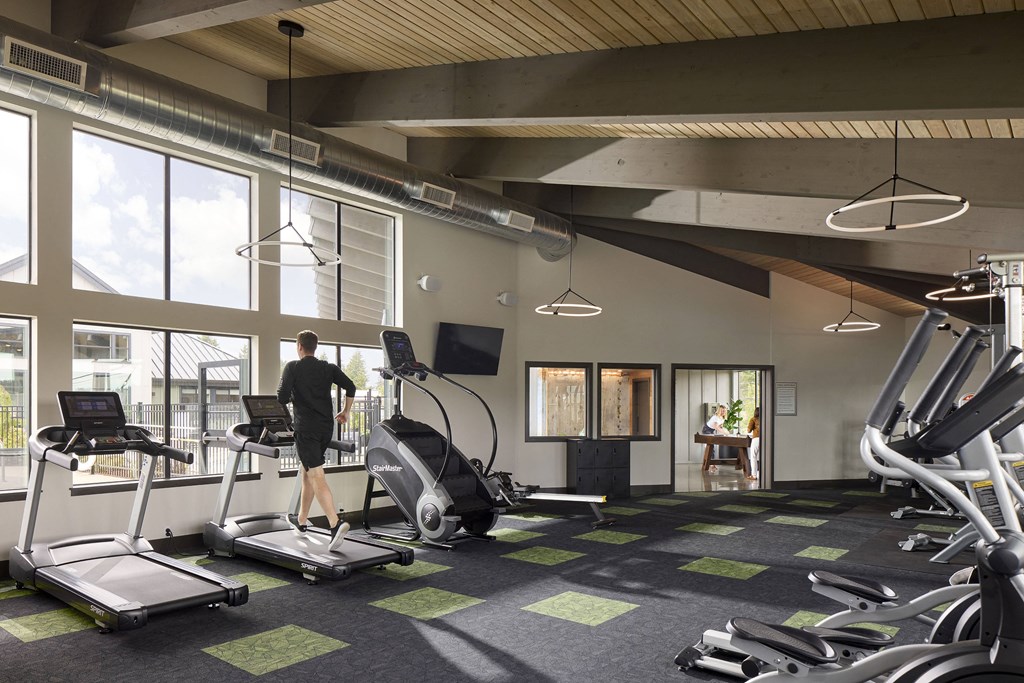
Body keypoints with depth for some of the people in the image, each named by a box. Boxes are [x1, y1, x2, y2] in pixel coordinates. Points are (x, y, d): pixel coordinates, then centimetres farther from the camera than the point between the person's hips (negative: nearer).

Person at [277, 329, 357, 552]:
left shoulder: (292, 367, -2)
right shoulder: (329, 368, 10)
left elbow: (282, 397, -10)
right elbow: (350, 387, 4)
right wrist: (345, 412, 16)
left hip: (306, 428, -5)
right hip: (326, 427, 6)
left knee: (317, 477, -11)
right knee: (307, 472, 21)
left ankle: (336, 523, -25)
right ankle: (301, 520, 33)